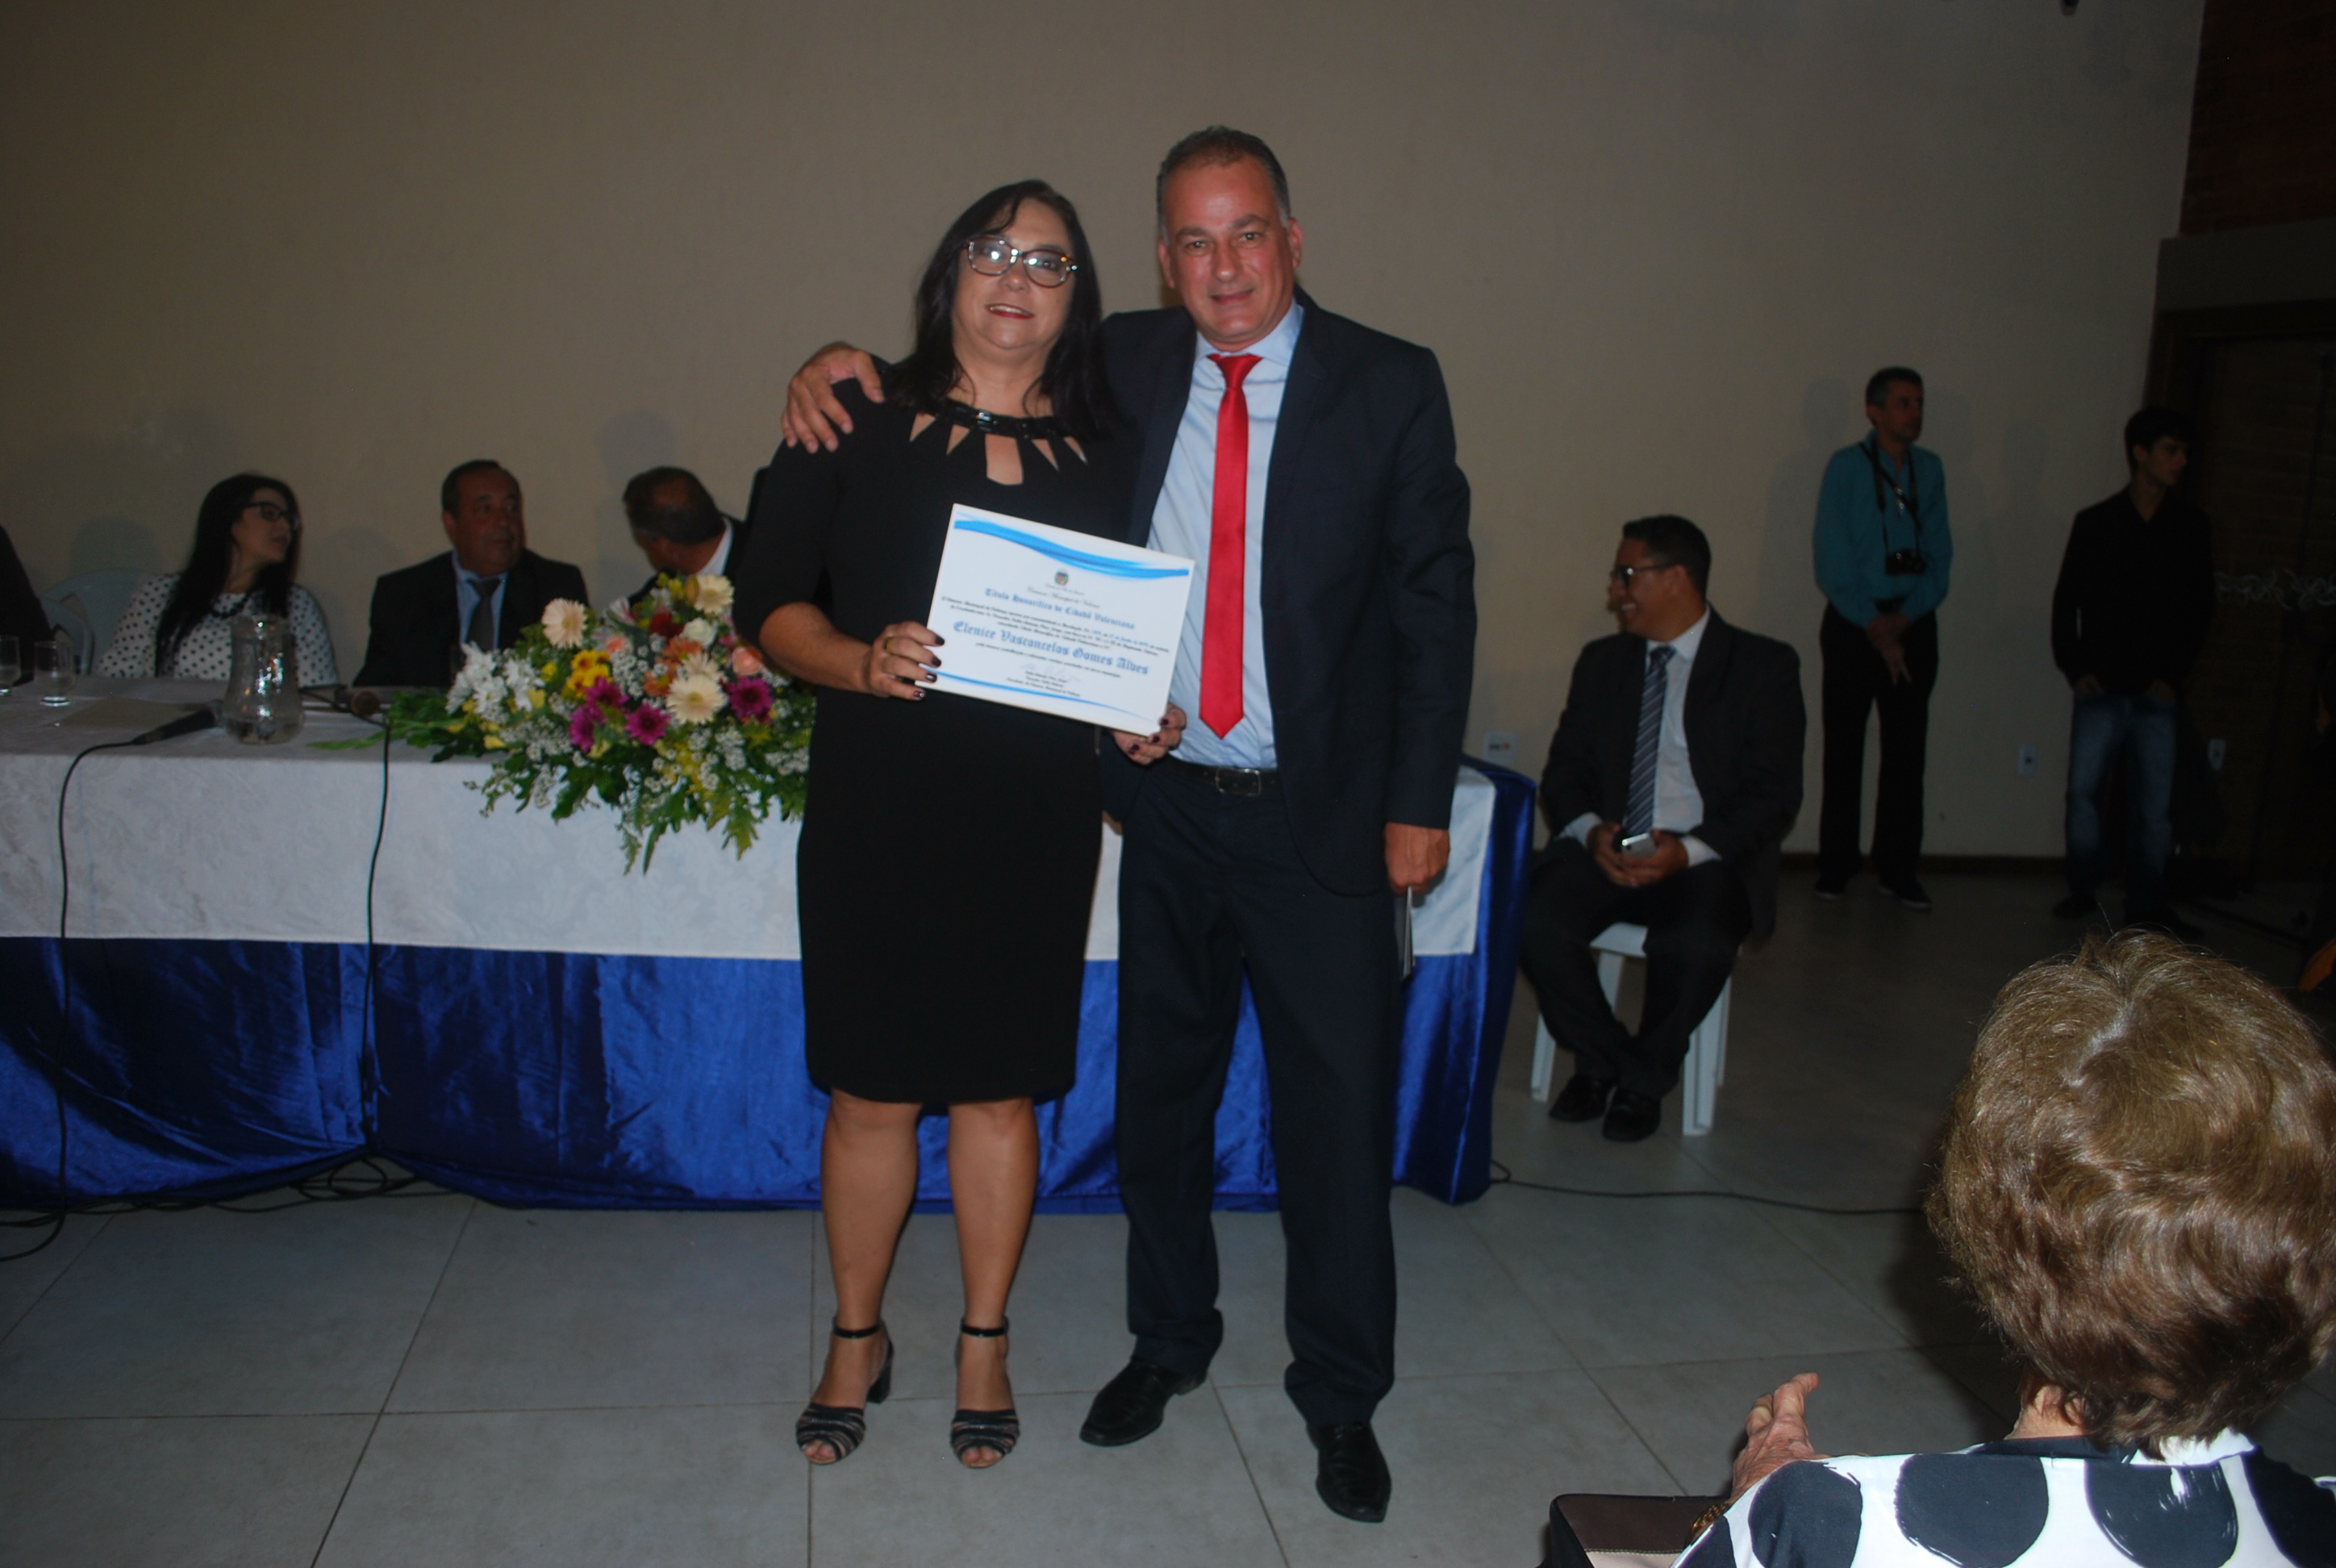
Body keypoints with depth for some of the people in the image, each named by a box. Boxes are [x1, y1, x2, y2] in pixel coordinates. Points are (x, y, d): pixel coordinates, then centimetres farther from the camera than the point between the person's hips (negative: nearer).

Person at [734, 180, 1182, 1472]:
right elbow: (769, 598, 0)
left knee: (1001, 1087, 10)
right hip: (876, 808, -1)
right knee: (870, 1091, 8)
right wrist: (865, 664, -19)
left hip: (1034, 819, 2)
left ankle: (985, 1344, 29)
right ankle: (856, 1340, 30)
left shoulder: (1109, 455, 8)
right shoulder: (856, 426, 2)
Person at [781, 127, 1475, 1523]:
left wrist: (1420, 803, -7)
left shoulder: (1391, 386, -4)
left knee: (1340, 1109, 5)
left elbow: (1437, 602, -3)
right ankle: (1171, 1341, 38)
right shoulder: (1125, 366, 3)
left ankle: (1342, 1395, 26)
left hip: (1322, 817, -2)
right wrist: (852, 365, -1)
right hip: (1167, 804, 3)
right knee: (1161, 1088, 16)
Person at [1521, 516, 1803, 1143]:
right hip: (1605, 849, 3)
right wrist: (1591, 831, -12)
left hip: (1706, 859, -3)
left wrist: (1689, 850, -20)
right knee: (1538, 921, -28)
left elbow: (1775, 796, -4)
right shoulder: (1602, 662, 16)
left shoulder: (1764, 667, 3)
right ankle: (1601, 1059, -1)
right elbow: (1564, 774, 11)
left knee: (1695, 944, -35)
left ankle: (1646, 1078, -5)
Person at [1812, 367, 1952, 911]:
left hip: (1913, 625, 3)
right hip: (1853, 625, -3)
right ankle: (1836, 864, 10)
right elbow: (1833, 564, -7)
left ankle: (1898, 866, 13)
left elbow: (1940, 556, 6)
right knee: (1844, 747, 0)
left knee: (1907, 749, 4)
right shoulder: (1846, 467, -3)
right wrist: (1875, 629, -11)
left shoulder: (1929, 469, 9)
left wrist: (1904, 618, -9)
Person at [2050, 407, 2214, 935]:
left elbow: (2201, 607, 8)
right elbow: (2066, 601, 4)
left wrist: (2173, 674, 0)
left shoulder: (2191, 527, 6)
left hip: (2156, 693, 1)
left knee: (2154, 801, 2)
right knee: (2083, 789, -3)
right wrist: (2075, 668, -5)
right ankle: (2082, 888, 13)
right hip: (2101, 690, -1)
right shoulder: (2096, 523, 2)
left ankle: (2146, 902, 11)